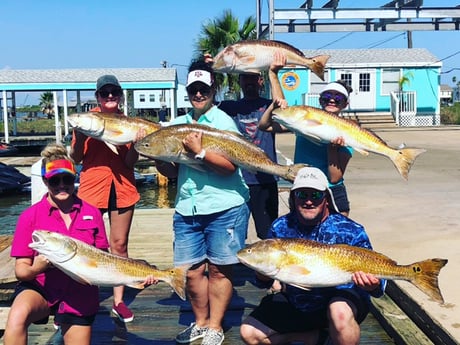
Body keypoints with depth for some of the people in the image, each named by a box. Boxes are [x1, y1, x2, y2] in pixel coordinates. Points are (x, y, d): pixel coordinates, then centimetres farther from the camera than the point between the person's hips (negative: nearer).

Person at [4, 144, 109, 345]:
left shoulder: (92, 214, -1)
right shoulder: (30, 216, -7)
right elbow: (20, 269, -8)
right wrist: (34, 269, -31)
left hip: (80, 295, 3)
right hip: (40, 288, -3)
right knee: (17, 317, -34)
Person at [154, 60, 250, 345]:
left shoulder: (224, 121, -4)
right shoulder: (177, 124, 12)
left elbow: (229, 166, -15)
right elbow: (172, 171, 16)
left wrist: (199, 152, -22)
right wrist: (159, 160, -3)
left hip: (224, 209, -5)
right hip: (186, 210, 5)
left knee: (219, 269, 5)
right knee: (191, 269, 9)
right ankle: (201, 322, 28)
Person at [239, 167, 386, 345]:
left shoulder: (350, 231, -16)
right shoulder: (280, 227, -6)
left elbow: (374, 276, -16)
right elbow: (263, 282, -1)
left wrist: (373, 286, -41)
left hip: (340, 297, -4)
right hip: (294, 303, 5)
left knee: (340, 313, -38)